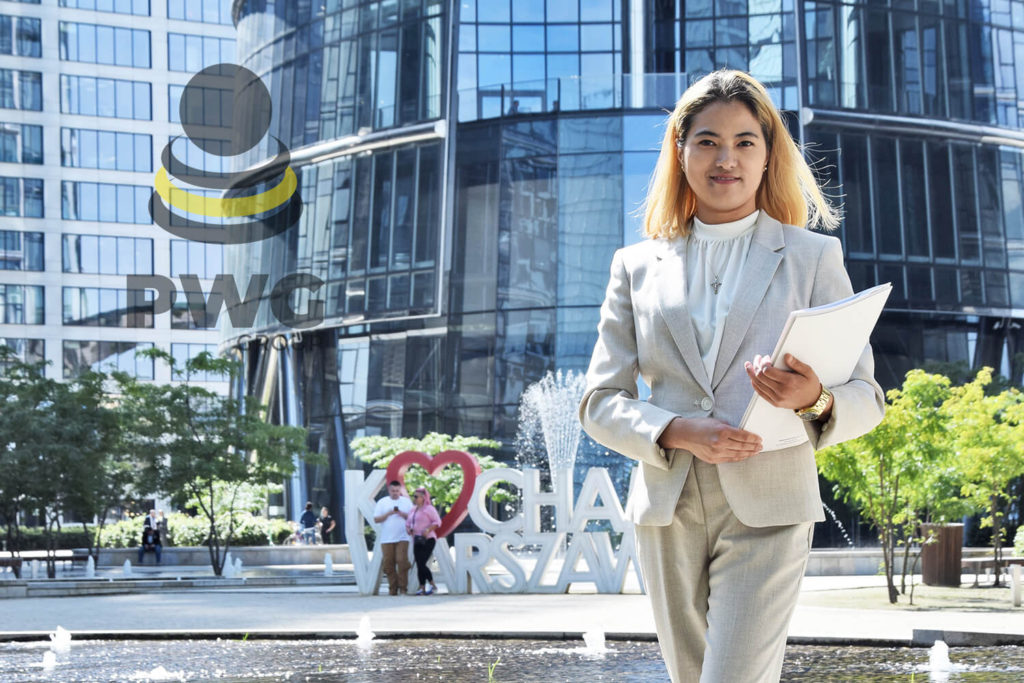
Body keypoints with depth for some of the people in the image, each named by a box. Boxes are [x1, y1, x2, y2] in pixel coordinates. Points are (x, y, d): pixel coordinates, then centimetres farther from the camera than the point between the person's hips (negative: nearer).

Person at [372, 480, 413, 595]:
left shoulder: (406, 501, 10)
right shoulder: (382, 502, 8)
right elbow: (376, 519, 3)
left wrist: (403, 514, -9)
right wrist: (388, 514, -10)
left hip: (402, 538, -1)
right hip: (386, 539, 1)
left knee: (402, 561, -12)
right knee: (389, 563, 0)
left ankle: (403, 588, -8)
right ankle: (393, 589, 8)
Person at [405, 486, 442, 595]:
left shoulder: (428, 509, -7)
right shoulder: (414, 510, 18)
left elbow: (437, 521, -12)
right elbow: (408, 523, 24)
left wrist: (428, 530, -23)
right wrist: (409, 530, 3)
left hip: (427, 540, -8)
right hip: (417, 541, 8)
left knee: (422, 564, -15)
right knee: (419, 565, 4)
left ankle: (432, 585, -2)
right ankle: (422, 588, 7)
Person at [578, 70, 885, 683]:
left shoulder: (812, 256, 6)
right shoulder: (638, 266, 11)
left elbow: (866, 397, 3)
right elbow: (601, 401, 6)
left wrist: (814, 401, -21)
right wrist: (681, 432, -14)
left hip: (767, 514, -3)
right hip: (668, 514, 3)